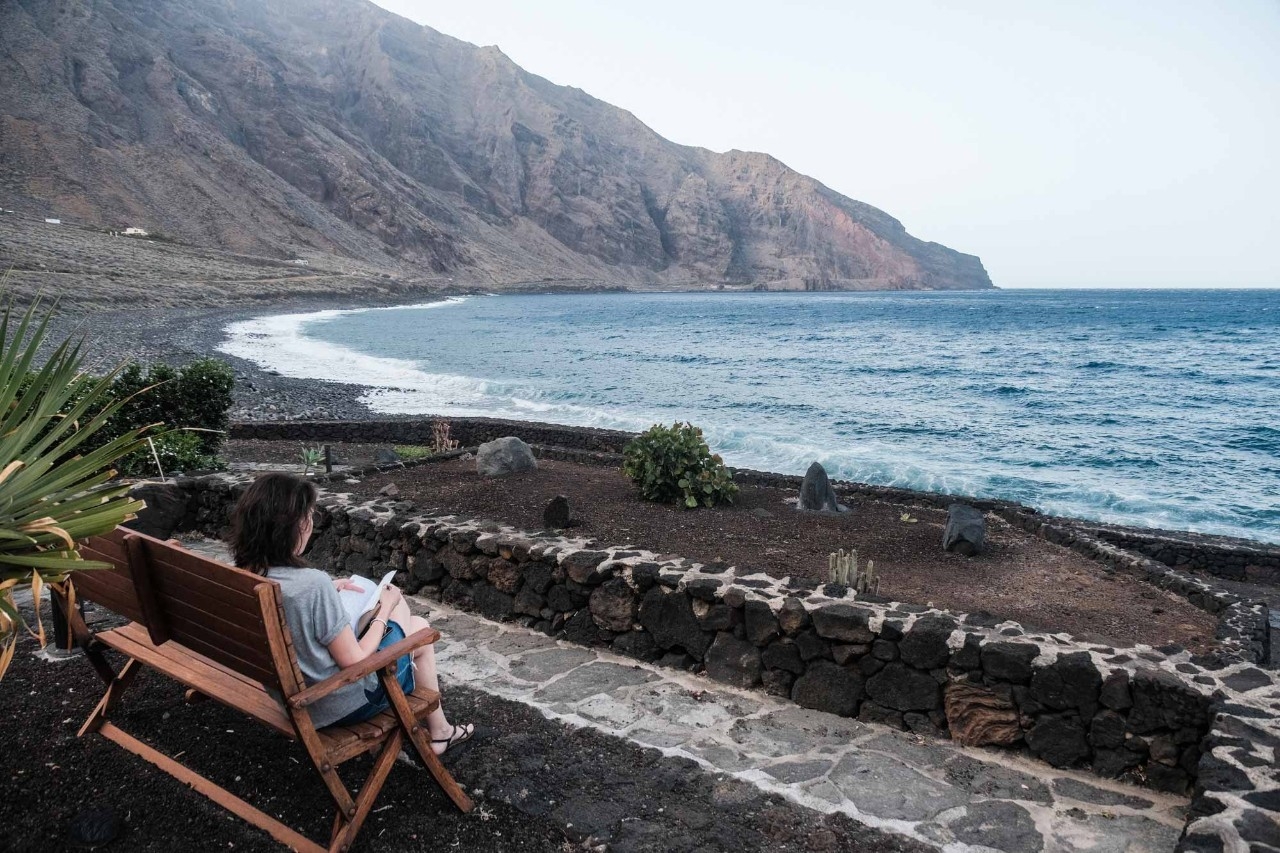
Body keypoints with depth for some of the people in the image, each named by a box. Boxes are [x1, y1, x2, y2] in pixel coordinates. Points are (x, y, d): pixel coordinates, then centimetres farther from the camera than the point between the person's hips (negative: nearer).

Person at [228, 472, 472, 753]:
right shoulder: (312, 584, -34)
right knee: (419, 626, 20)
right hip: (340, 705, -7)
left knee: (397, 604, 22)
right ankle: (439, 732, 36)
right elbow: (356, 663, -24)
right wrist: (385, 611, -11)